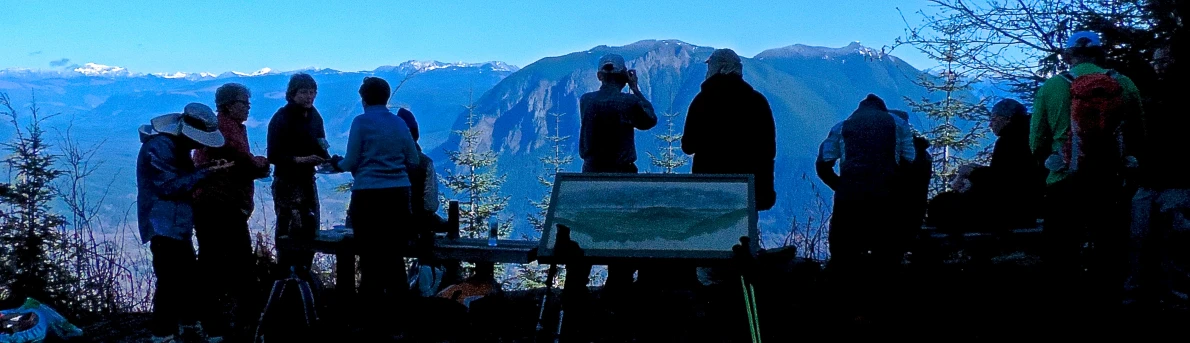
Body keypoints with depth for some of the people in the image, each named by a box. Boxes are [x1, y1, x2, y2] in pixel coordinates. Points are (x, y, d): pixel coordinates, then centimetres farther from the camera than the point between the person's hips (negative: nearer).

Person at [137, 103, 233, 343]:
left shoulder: (177, 143, 11)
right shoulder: (159, 147, -20)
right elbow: (170, 186, -21)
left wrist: (209, 168, 1)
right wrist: (206, 172, -21)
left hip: (178, 223, 10)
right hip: (163, 224, -10)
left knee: (189, 275, 18)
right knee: (170, 280, -11)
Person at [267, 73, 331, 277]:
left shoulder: (314, 116, 8)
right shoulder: (281, 118, -11)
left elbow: (319, 145, 15)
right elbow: (273, 156, -15)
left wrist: (327, 160, -6)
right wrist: (299, 160, -27)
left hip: (307, 178, 7)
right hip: (286, 181, -7)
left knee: (311, 227, 9)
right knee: (289, 229, -8)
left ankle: (303, 271, 19)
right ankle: (284, 275, -1)